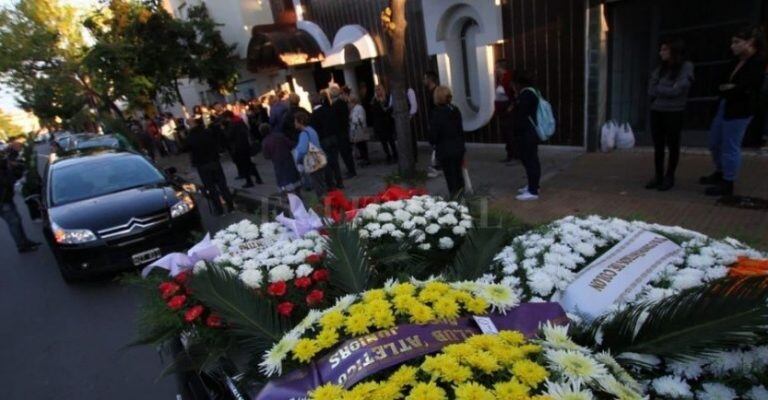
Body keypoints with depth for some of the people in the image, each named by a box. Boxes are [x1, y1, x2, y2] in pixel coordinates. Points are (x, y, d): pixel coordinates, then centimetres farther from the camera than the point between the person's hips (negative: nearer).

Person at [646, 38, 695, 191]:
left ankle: (669, 177, 12)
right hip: (656, 111, 4)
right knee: (658, 145, 7)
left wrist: (658, 88, -2)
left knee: (672, 145, 4)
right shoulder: (660, 69, 10)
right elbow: (651, 91, 5)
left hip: (674, 113, -4)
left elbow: (676, 90, -13)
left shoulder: (686, 67, -4)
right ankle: (658, 176, 15)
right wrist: (666, 91, -10)